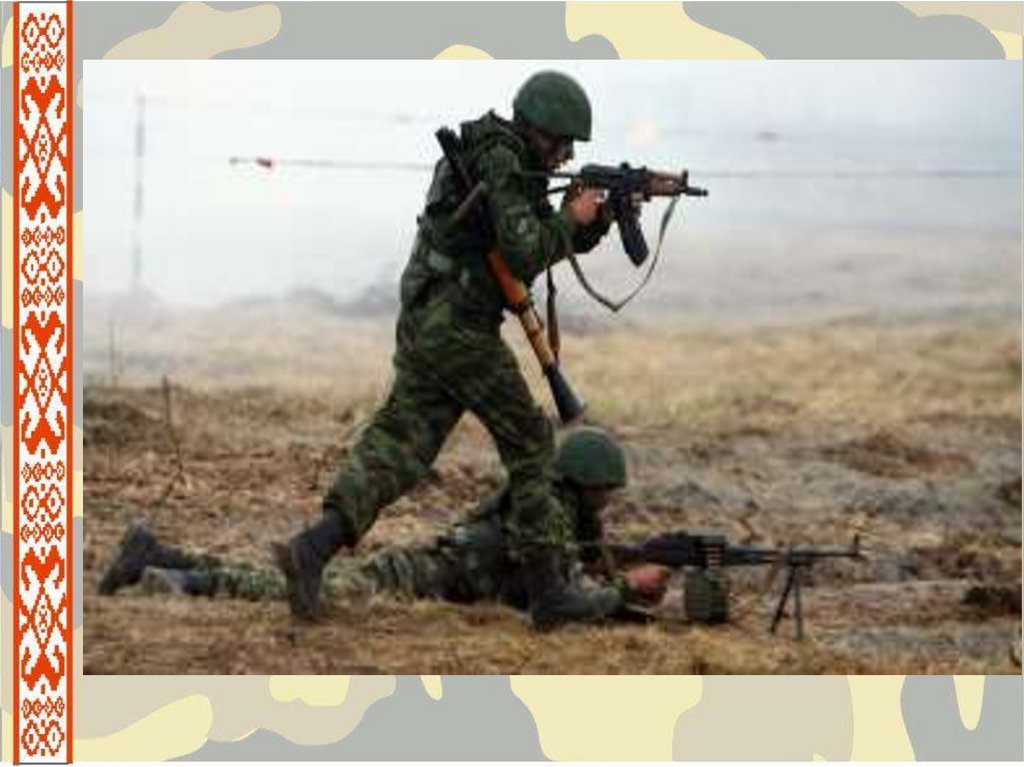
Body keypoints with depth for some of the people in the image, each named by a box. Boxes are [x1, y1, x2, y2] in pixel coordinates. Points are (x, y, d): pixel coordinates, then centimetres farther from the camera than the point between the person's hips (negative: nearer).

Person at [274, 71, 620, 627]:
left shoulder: (513, 164, 20)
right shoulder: (502, 160, -11)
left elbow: (556, 242, 28)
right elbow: (525, 253, -18)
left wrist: (595, 217, 11)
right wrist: (572, 217, -3)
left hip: (421, 326, 9)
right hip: (461, 330, -9)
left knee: (396, 447, 0)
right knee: (529, 444, 3)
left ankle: (313, 548, -18)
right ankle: (547, 590, 6)